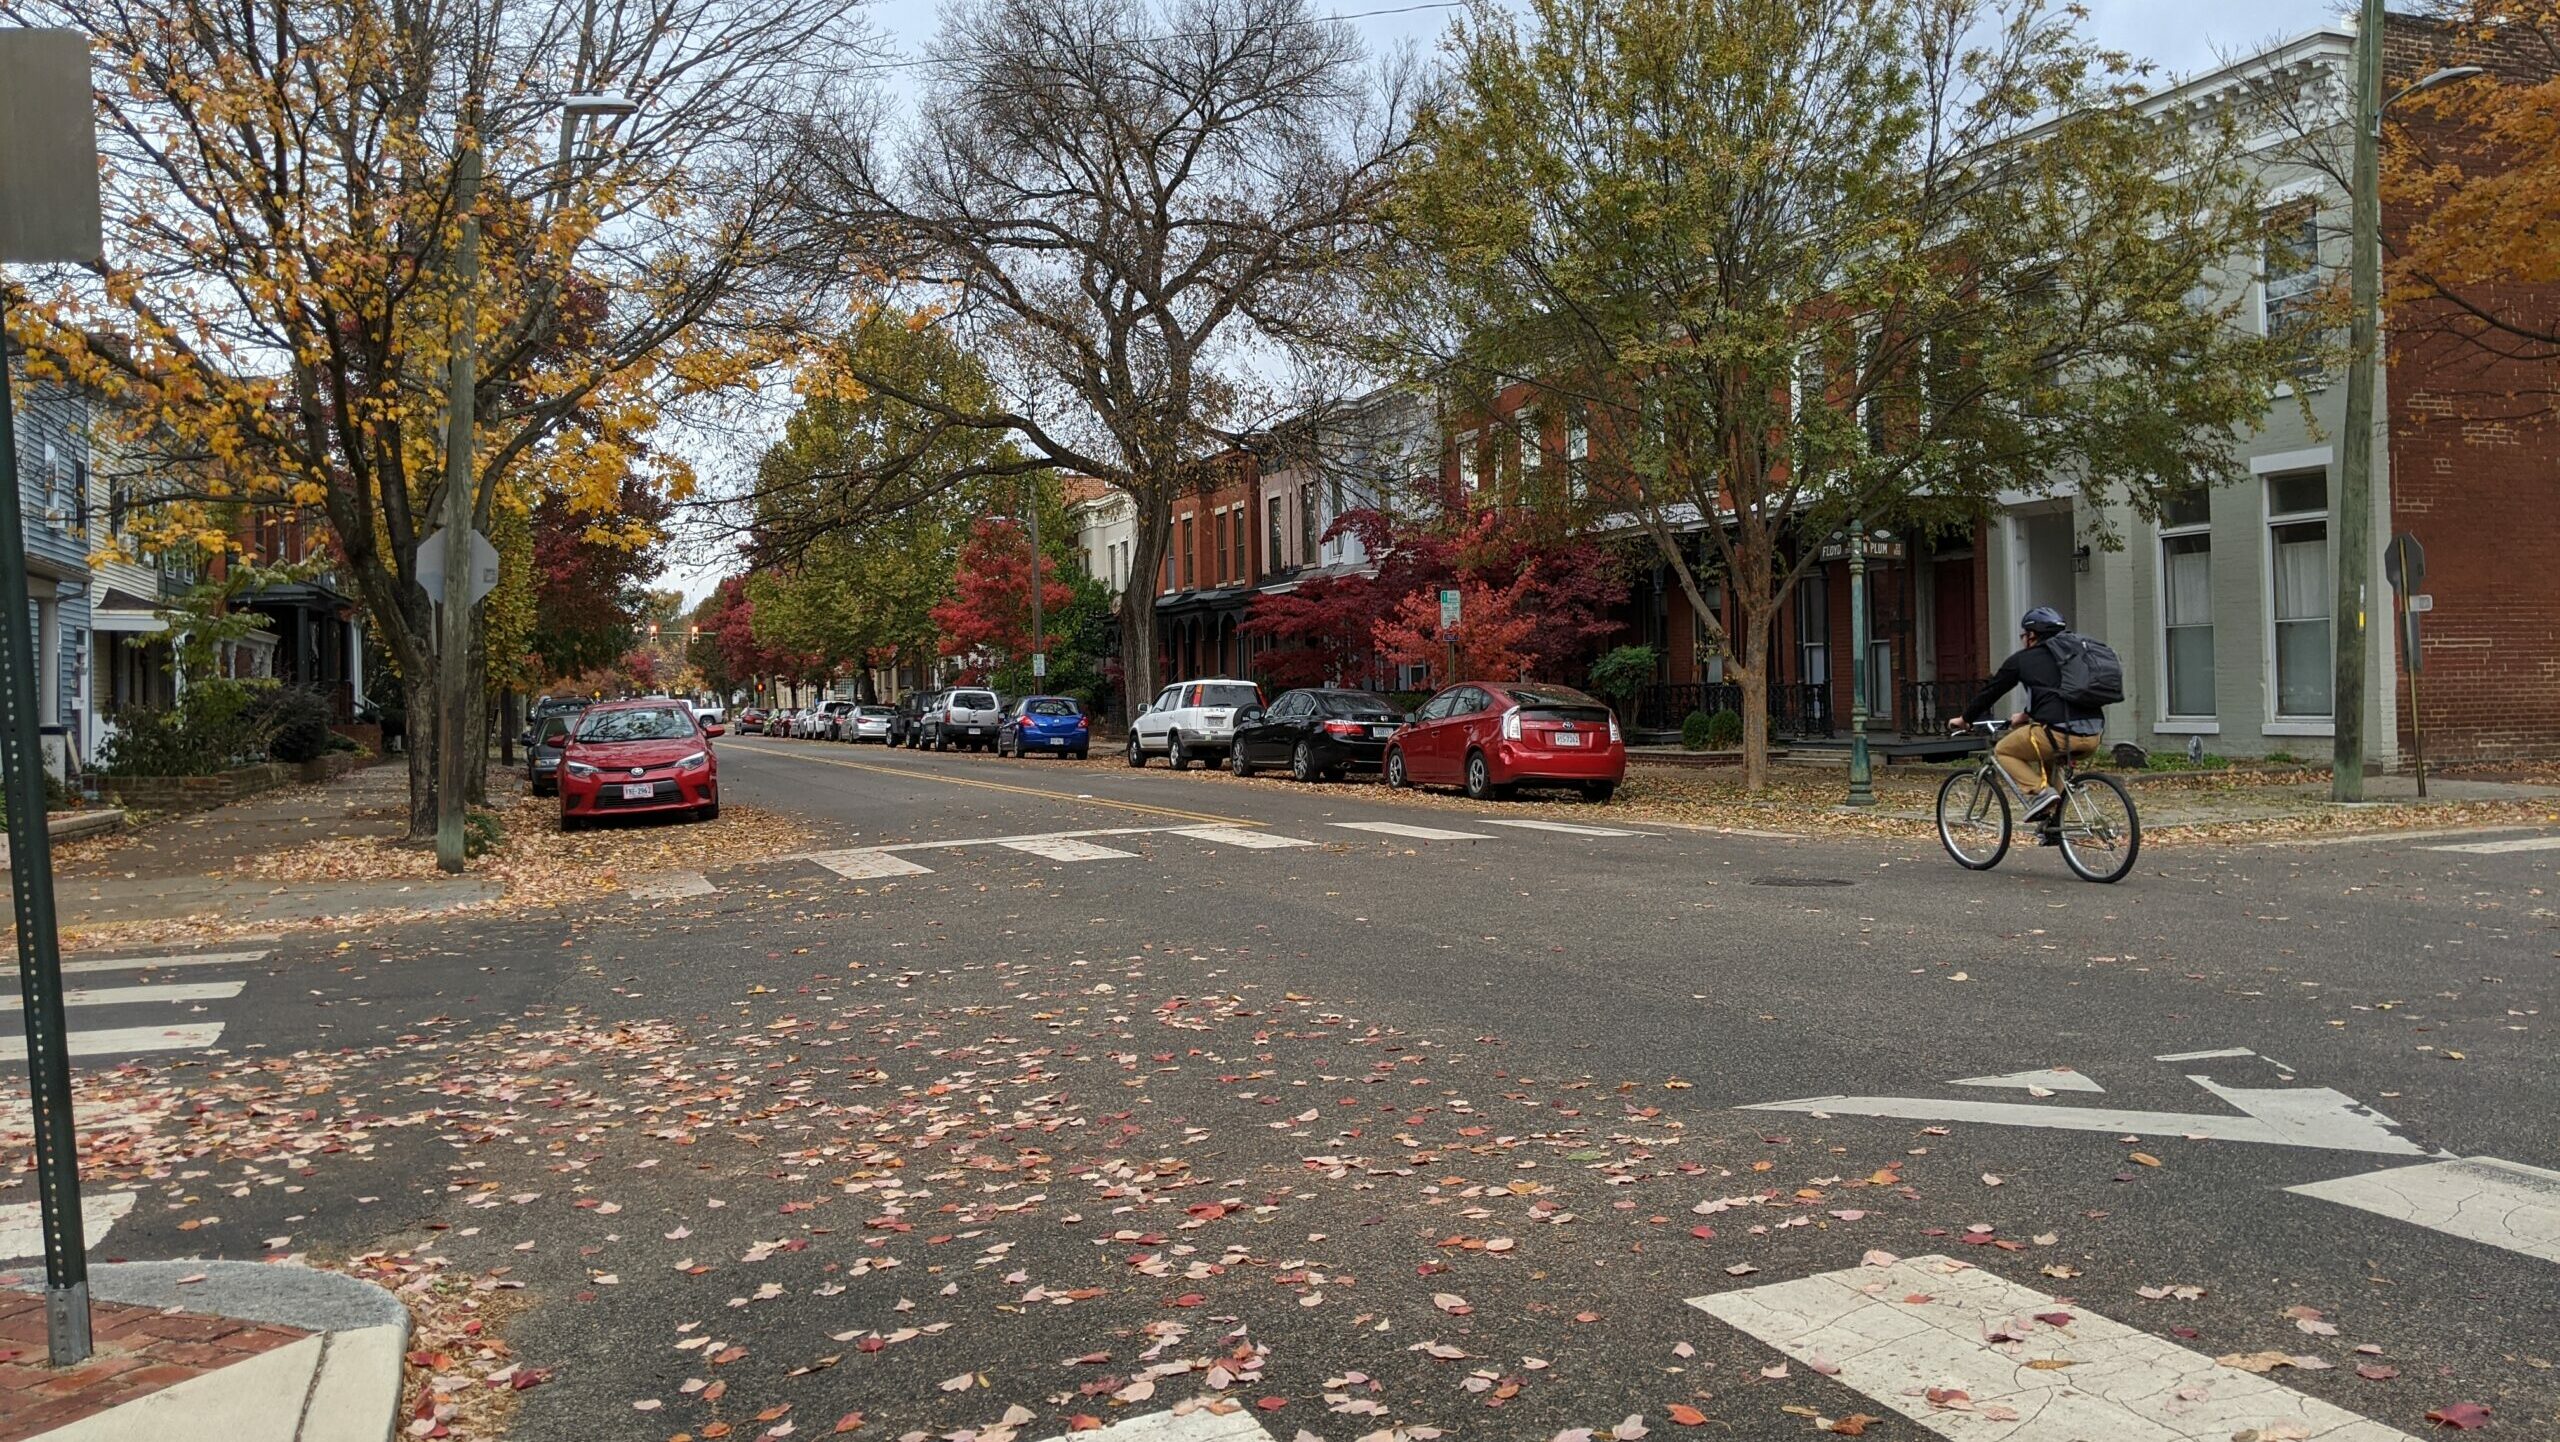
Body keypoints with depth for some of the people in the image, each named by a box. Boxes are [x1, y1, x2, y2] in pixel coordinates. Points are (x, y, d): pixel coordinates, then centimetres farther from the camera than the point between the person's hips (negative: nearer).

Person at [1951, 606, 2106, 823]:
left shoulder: (2021, 660, 8)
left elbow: (1990, 692, 18)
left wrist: (1964, 719, 33)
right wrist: (2025, 716, 55)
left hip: (2058, 734, -7)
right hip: (2093, 737, 7)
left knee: (2003, 751, 17)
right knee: (2048, 753, 36)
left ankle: (2039, 791, -6)